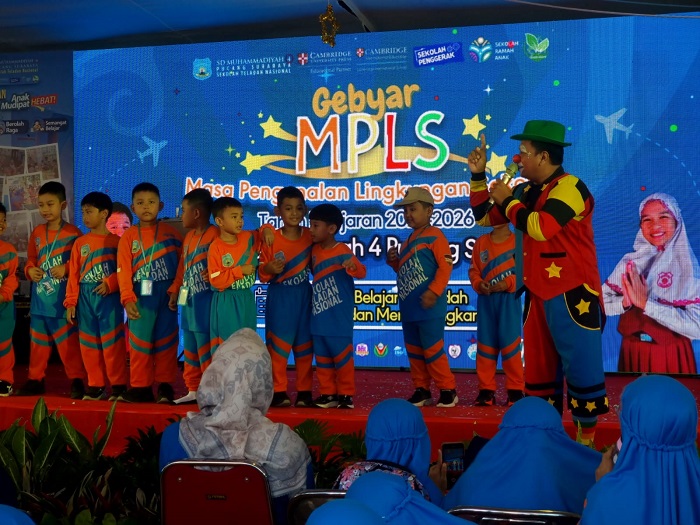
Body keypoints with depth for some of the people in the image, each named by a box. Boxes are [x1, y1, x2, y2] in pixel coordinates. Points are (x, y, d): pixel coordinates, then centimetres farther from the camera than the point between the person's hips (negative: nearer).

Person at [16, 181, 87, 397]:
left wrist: (66, 268, -19)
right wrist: (30, 270, -2)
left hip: (63, 298, -5)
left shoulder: (73, 233, -6)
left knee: (68, 341, -2)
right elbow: (31, 259, 18)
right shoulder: (36, 233, 10)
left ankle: (77, 380, 6)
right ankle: (35, 380, 22)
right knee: (38, 340, 12)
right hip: (39, 297, 5)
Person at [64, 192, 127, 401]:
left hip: (109, 298, -4)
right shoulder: (80, 243, 10)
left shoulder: (116, 241, -1)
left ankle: (118, 385, 7)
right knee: (88, 344, 7)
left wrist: (110, 283, -19)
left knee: (112, 342, -3)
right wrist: (71, 302, 3)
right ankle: (95, 386, 17)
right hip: (85, 299, 4)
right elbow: (73, 275, 8)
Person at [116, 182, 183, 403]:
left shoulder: (171, 233, 2)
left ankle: (165, 386, 13)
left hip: (166, 295, -1)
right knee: (139, 341, 4)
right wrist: (128, 299, -11)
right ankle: (140, 387, 13)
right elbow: (123, 270, -1)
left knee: (166, 341, 4)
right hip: (141, 296, 1)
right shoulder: (128, 236, 4)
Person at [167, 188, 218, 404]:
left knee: (205, 348, -4)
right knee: (190, 349, 14)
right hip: (188, 300, 9)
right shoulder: (189, 236, 15)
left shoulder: (214, 235, -13)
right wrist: (175, 291, 16)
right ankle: (193, 389, 23)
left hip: (205, 300, -9)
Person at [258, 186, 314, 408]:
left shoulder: (310, 236, 0)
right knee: (278, 346, 1)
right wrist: (268, 269, -25)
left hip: (304, 298, 2)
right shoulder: (271, 239, -6)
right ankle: (278, 391, 10)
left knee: (304, 345, 8)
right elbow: (262, 274, -5)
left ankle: (304, 391, 16)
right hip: (278, 300, -2)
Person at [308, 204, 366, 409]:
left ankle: (346, 394, 12)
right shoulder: (315, 250, 7)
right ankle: (328, 393, 19)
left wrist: (353, 266, -43)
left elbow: (362, 272, -22)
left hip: (339, 319, -7)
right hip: (319, 318, 7)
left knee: (342, 355, 2)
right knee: (322, 357, 11)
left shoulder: (343, 251, -14)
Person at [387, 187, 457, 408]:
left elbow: (446, 266, -18)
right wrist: (394, 261, 5)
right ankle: (421, 390, 21)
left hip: (428, 307, -9)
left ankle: (448, 389, 6)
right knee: (413, 350, 12)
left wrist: (434, 291, -25)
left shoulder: (435, 236, -10)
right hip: (408, 307, 9)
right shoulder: (408, 241, 18)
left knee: (432, 348, -6)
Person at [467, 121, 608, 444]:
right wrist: (478, 176, 10)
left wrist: (507, 200, -14)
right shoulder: (526, 191, 11)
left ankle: (587, 438, 9)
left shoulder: (569, 187, -14)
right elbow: (484, 217, 20)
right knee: (539, 367, 12)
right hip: (538, 295, 8)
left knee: (580, 365, -2)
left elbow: (539, 227, -29)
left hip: (572, 296, -8)